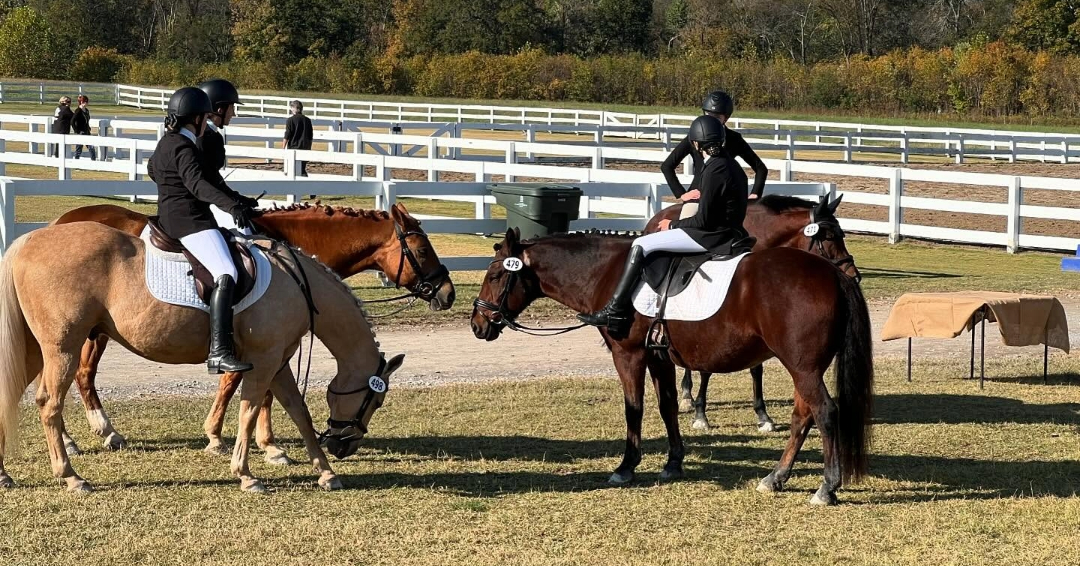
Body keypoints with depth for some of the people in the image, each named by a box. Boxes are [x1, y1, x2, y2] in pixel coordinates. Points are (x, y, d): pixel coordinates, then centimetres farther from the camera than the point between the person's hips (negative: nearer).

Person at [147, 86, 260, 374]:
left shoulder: (167, 143, 18)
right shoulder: (183, 148, -14)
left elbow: (152, 169, 36)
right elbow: (196, 183, -29)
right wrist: (231, 204, -42)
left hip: (169, 217, 12)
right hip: (189, 219, -12)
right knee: (226, 274, -27)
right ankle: (219, 352, -41)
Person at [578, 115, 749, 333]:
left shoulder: (713, 170, -19)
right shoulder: (731, 165, 10)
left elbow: (703, 220, -19)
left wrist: (672, 225, -5)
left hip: (713, 234, -11)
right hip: (730, 231, 11)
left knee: (641, 245, -8)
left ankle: (614, 312, -8)